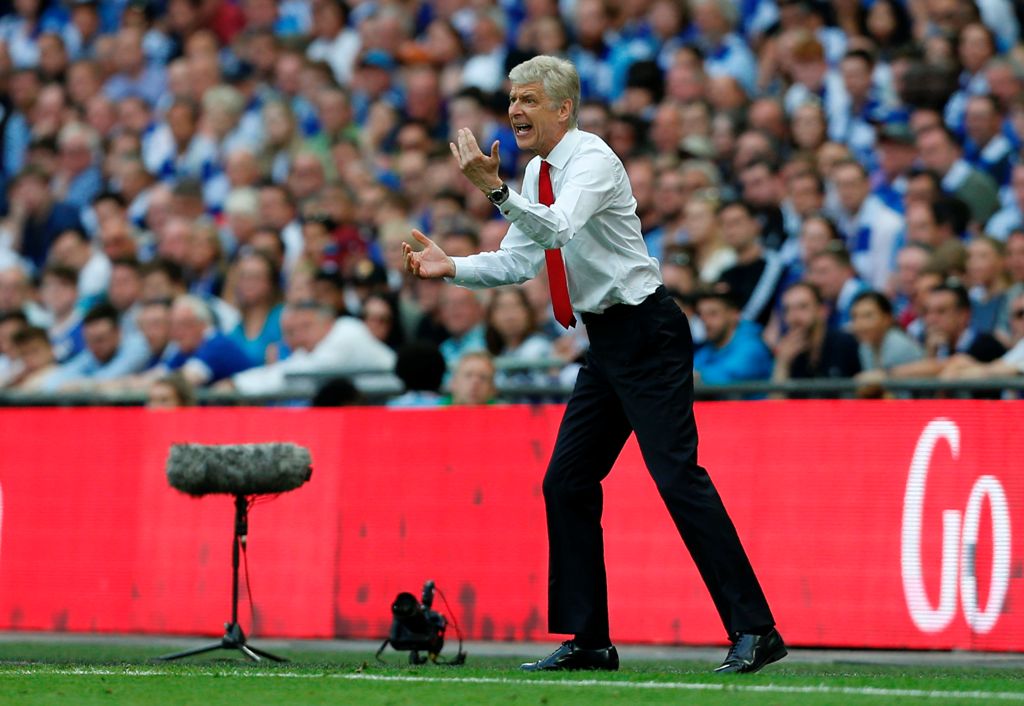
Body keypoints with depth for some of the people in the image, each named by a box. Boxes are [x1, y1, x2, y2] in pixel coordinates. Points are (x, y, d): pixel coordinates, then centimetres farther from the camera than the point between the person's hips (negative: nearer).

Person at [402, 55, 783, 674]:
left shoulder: (592, 160, -15)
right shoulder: (539, 172, 11)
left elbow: (559, 228, -32)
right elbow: (518, 260, 14)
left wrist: (495, 189, -42)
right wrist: (452, 268, 0)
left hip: (646, 333, -10)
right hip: (607, 343, 10)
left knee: (678, 477, -15)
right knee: (567, 483, 8)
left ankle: (755, 631, -14)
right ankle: (589, 641, 14)